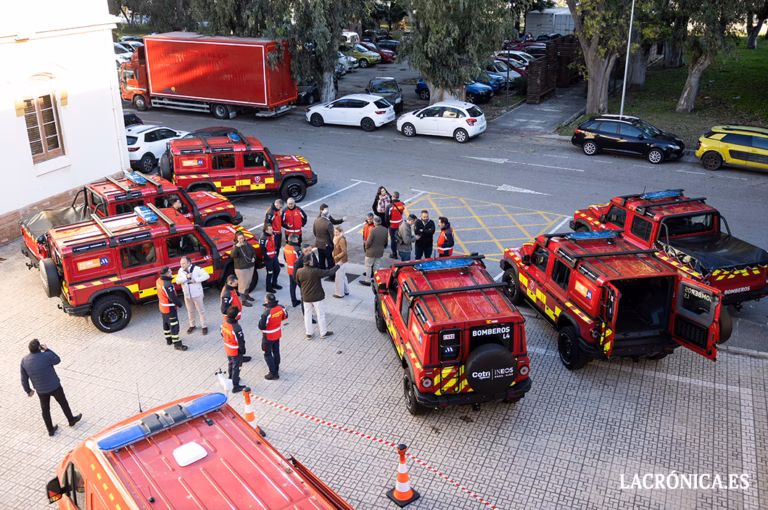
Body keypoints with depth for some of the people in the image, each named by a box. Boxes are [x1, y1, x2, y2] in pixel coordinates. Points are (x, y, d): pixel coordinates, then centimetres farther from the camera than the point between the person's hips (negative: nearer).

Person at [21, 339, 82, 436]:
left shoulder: (24, 361, -11)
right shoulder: (46, 356, -26)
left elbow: (24, 379, -1)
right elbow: (57, 360, -4)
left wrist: (28, 390, 13)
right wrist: (47, 350, -5)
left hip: (41, 390, 4)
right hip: (54, 386, -4)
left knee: (45, 409, 20)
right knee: (63, 403, 20)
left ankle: (50, 430, 31)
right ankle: (71, 420, 40)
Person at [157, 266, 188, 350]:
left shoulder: (159, 281, -3)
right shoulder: (167, 285, -31)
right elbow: (173, 298, -26)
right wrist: (180, 304, -11)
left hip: (162, 307, 10)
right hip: (170, 308, -10)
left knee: (166, 323, 23)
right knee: (174, 325, -1)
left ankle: (168, 339, 40)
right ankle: (177, 344, 5)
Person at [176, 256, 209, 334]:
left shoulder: (197, 269, -16)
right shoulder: (181, 270, -1)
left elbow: (206, 275, -19)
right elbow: (177, 281, -9)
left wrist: (196, 280, -25)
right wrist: (186, 277, -23)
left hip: (197, 294, -5)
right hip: (187, 295, 5)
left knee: (200, 310, 5)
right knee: (190, 311, 19)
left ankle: (204, 326, 17)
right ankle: (192, 325, 35)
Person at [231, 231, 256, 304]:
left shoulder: (248, 244, 2)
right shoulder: (235, 246, -15)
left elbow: (253, 252, 16)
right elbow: (233, 255, -33)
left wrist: (253, 257, -5)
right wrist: (236, 247, -46)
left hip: (250, 267, 6)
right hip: (241, 268, -6)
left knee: (248, 282, 22)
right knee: (242, 284, -1)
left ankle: (246, 295, 44)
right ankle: (243, 300, 6)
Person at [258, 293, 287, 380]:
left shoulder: (267, 312, -33)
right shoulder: (280, 307, -13)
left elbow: (262, 326, -29)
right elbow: (285, 316, 7)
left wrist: (261, 321, -9)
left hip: (268, 337, -7)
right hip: (278, 334, 7)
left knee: (267, 354, 9)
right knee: (276, 351, 24)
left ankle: (273, 373, 12)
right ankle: (276, 368, 42)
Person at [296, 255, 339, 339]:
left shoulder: (299, 272, -9)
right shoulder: (315, 271, -24)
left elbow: (298, 282, 7)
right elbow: (329, 272, -19)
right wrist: (338, 265, -5)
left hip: (306, 297, 4)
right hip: (316, 297, -4)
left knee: (307, 315, 17)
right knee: (320, 315, 12)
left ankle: (308, 334, 25)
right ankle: (323, 333, 24)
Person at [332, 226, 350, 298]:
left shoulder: (341, 240, -24)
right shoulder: (338, 239, 7)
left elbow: (344, 252, -26)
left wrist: (336, 257, -20)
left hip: (340, 262, -10)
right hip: (342, 261, 10)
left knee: (339, 278, 1)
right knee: (343, 276, 22)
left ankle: (340, 294, 12)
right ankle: (346, 291, 35)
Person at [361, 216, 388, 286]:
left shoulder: (373, 230, -25)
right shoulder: (385, 230, -6)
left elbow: (369, 242, -20)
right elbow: (386, 242, 4)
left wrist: (366, 247, 0)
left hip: (371, 251, -6)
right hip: (380, 251, 6)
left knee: (368, 266, 9)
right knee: (376, 265, 20)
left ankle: (367, 281, 14)